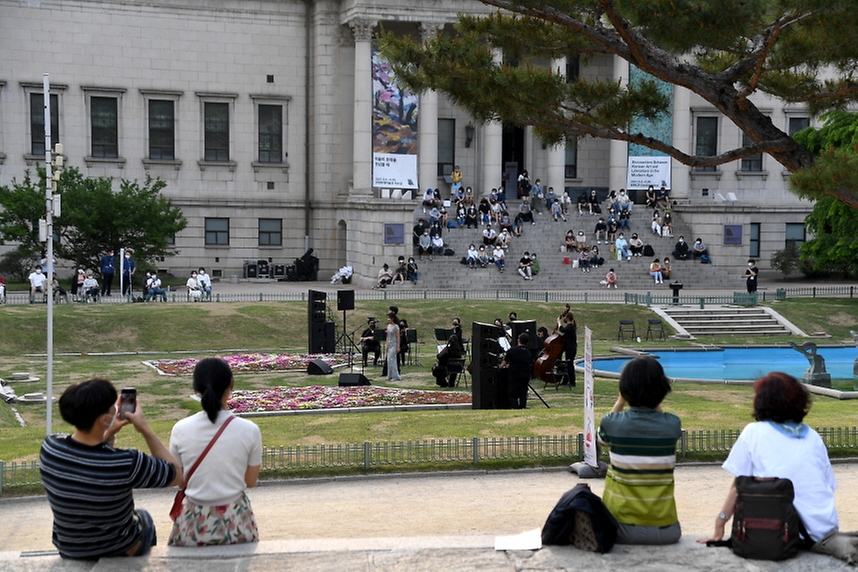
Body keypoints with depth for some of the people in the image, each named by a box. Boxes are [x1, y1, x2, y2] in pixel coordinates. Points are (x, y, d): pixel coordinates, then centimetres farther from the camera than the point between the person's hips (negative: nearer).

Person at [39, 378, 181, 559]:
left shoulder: (49, 447, -22)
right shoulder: (126, 463, -36)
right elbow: (176, 475, -18)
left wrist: (109, 433, -6)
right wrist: (145, 429, -17)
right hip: (119, 551, -3)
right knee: (144, 518, 33)